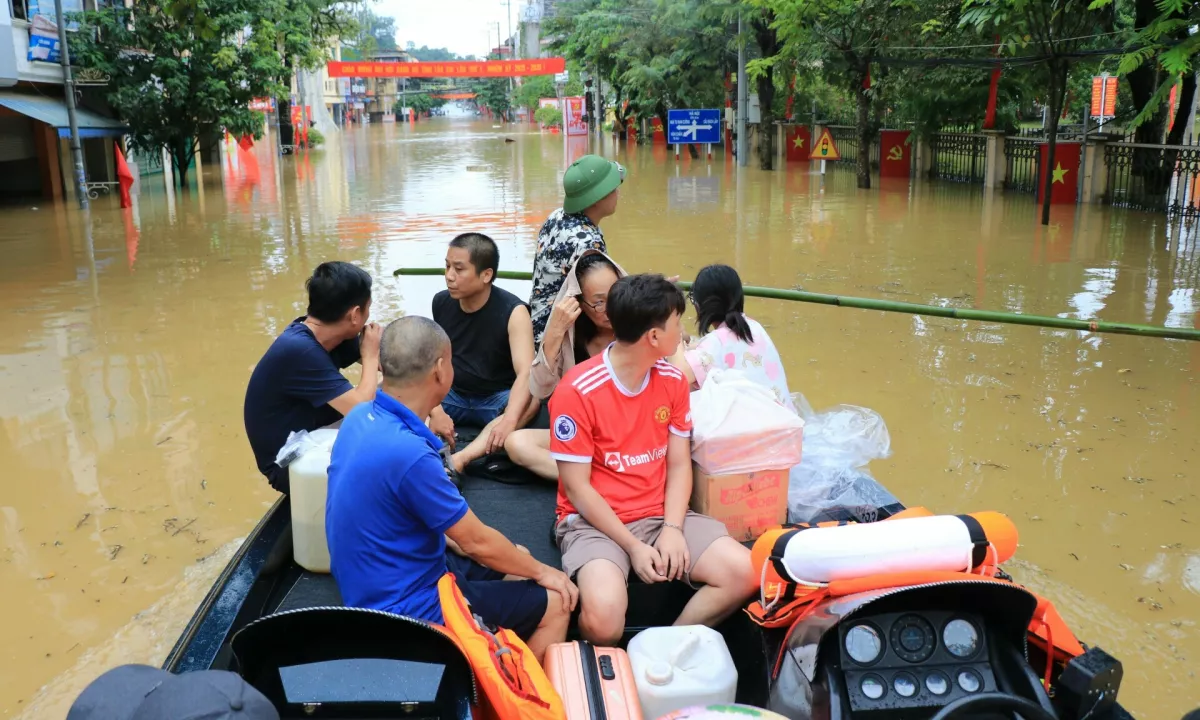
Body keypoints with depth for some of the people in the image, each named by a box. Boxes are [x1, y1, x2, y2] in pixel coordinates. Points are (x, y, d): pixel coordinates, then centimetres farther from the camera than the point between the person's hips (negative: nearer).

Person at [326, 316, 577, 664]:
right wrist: (540, 571, -2)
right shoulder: (408, 453, -32)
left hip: (380, 584, 9)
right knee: (554, 604, 1)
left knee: (516, 557, 21)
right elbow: (477, 541, -20)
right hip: (405, 605, -9)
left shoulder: (362, 417, -4)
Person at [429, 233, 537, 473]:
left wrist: (509, 419, -47)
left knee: (533, 401, -36)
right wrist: (435, 410, -22)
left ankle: (458, 459, -46)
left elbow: (526, 373, -29)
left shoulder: (512, 311, -19)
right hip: (452, 395, 4)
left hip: (498, 398, -4)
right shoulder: (441, 303, -6)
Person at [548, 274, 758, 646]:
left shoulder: (673, 379, 2)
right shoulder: (577, 390, -17)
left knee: (744, 573, -15)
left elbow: (679, 465, 5)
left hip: (659, 515, 6)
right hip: (594, 521, -5)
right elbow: (577, 488, -14)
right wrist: (633, 546, -17)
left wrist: (672, 528, -12)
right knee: (603, 615, -33)